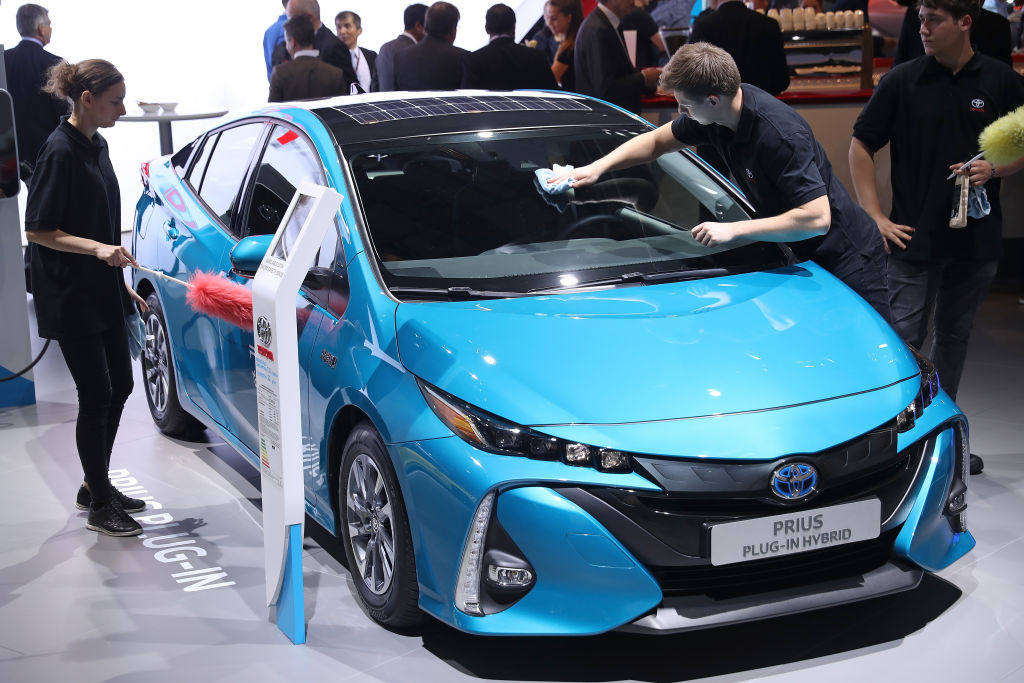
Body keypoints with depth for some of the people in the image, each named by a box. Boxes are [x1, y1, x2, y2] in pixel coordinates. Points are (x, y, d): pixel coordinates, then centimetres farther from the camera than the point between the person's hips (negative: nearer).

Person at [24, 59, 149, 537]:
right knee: (96, 395, -3)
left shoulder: (96, 145, 10)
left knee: (120, 387, 14)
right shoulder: (59, 151, -17)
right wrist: (97, 248, -27)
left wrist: (120, 280, 19)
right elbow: (37, 230, -17)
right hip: (70, 296, -9)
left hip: (102, 292, 9)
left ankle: (96, 487, 29)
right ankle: (99, 506, 10)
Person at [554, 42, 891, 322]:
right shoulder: (717, 110, -7)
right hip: (803, 256, 8)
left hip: (846, 259, -8)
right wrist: (596, 167, 3)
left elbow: (817, 218, -36)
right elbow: (656, 141, 12)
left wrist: (734, 229, -30)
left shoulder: (780, 133, -33)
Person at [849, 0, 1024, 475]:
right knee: (904, 338, -5)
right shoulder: (902, 81, -2)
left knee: (954, 337, 14)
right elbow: (861, 145, 2)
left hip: (975, 238, 3)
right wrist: (874, 215, -5)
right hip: (914, 236, -2)